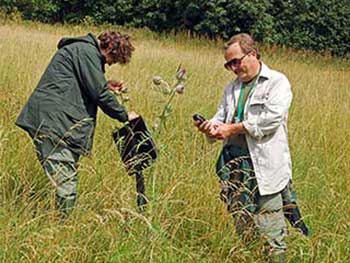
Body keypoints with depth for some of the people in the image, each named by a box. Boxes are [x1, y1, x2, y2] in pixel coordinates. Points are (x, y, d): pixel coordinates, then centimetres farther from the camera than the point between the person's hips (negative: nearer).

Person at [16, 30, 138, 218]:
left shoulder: (83, 49, 22)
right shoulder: (87, 51, -9)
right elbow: (99, 93, -12)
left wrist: (105, 85, 21)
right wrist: (124, 116, -1)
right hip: (53, 120, -11)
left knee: (67, 178, 12)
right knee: (66, 180, -10)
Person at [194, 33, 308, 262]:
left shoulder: (277, 82, -2)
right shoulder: (232, 88, 20)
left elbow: (272, 118, -15)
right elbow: (222, 116, 21)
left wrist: (233, 129, -13)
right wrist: (211, 127, -4)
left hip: (263, 165, -6)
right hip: (233, 164, 6)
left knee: (270, 231, -7)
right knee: (243, 228, 11)